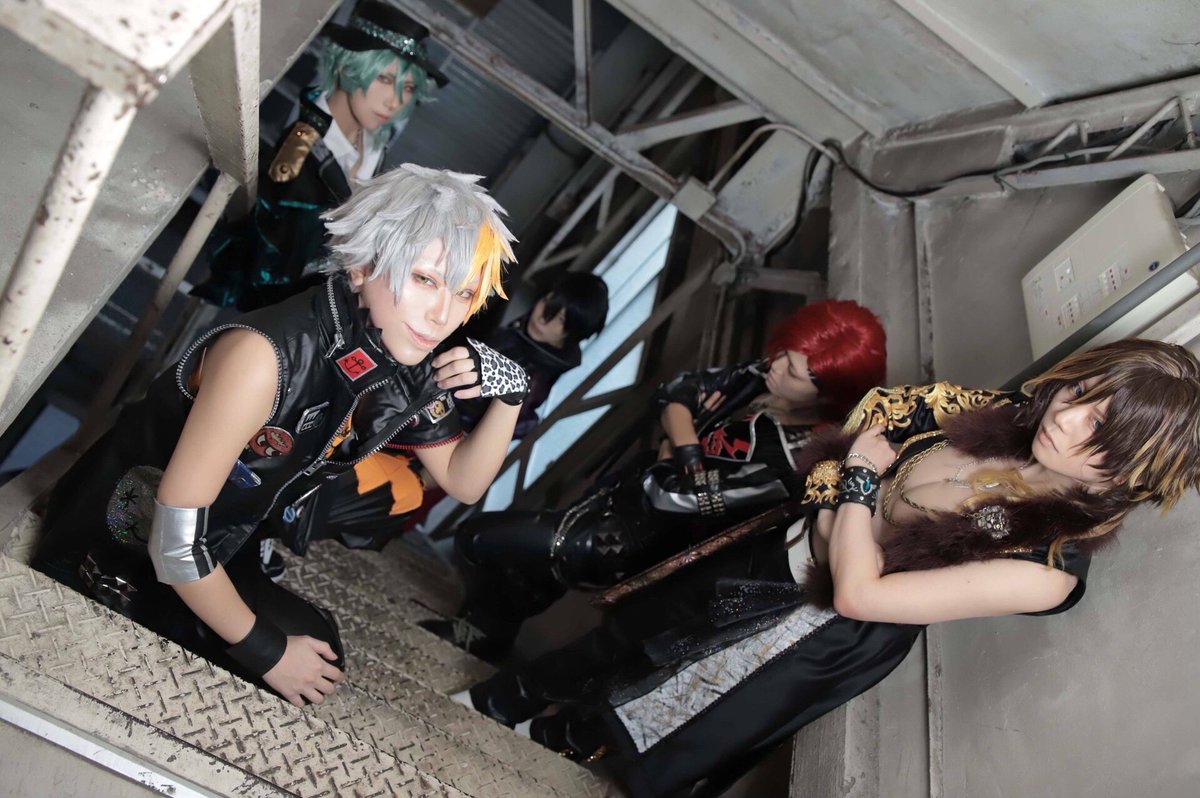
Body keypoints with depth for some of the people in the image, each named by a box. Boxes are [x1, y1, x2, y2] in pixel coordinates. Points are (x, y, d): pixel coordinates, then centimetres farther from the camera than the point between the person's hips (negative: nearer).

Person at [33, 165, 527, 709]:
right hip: (107, 557, -6)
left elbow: (463, 481, 2)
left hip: (213, 563, 6)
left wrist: (509, 396, -18)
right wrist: (264, 650, -19)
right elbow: (175, 536, -31)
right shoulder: (265, 353, -35)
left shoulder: (414, 376, -13)